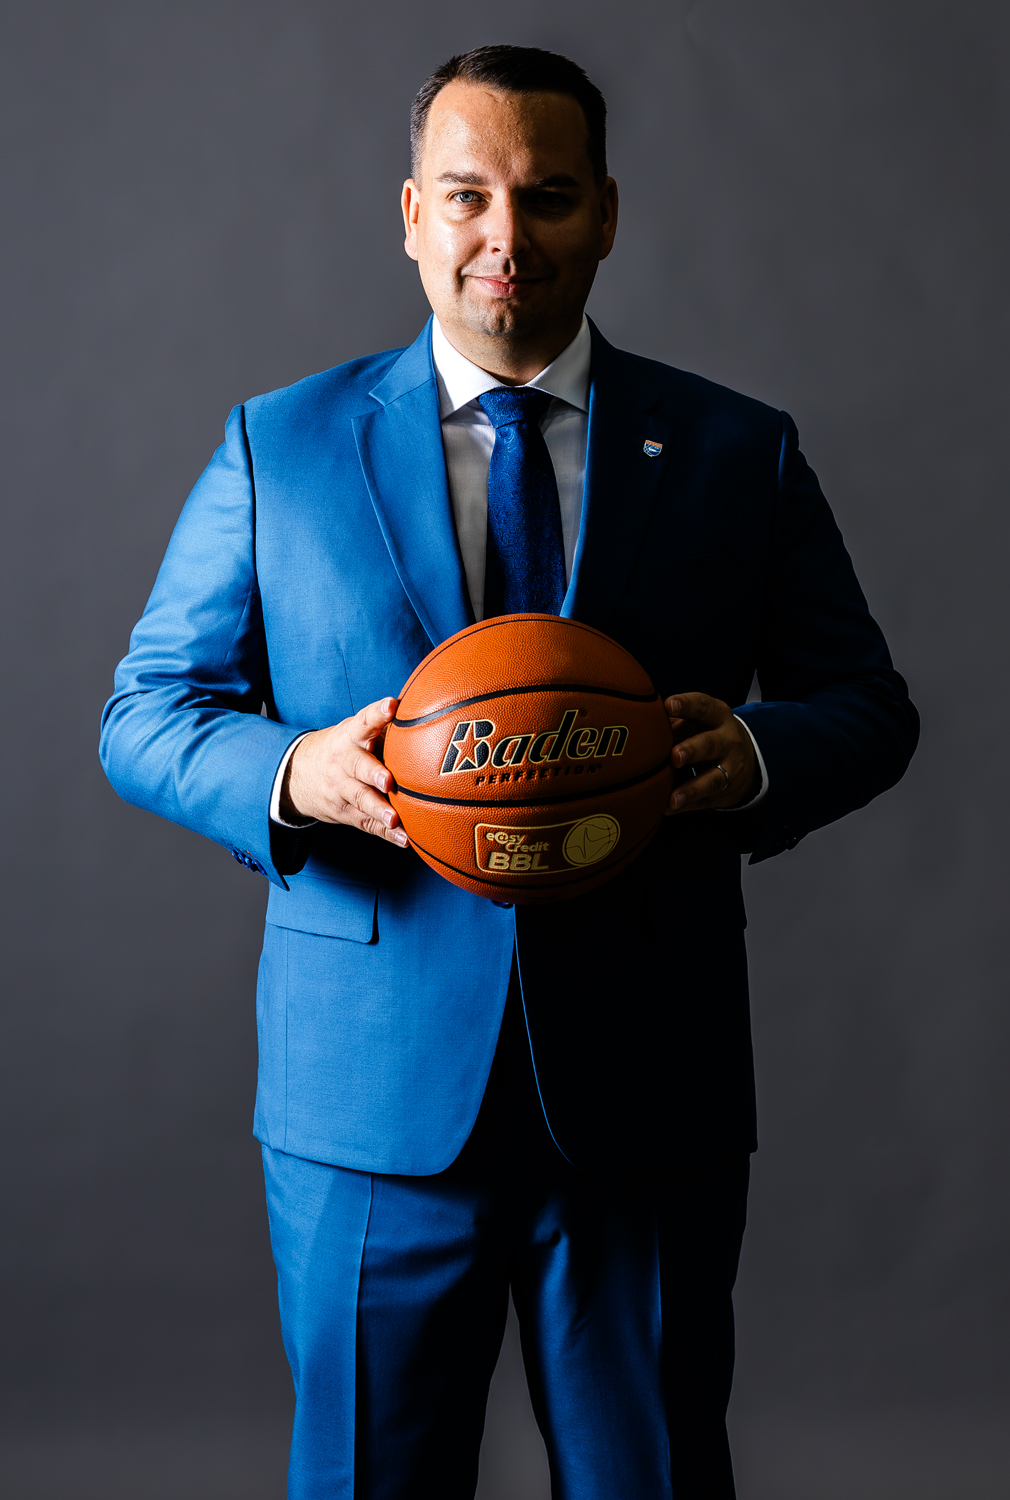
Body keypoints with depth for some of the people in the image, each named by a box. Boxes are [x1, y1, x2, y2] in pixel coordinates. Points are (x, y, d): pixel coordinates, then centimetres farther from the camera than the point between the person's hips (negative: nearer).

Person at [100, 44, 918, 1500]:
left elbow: (870, 706, 9)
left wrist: (756, 754, -15)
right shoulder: (280, 446, 5)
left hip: (649, 1097, 1)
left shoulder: (738, 453, 5)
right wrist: (288, 774, -16)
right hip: (368, 1092, 0)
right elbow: (146, 711, 6)